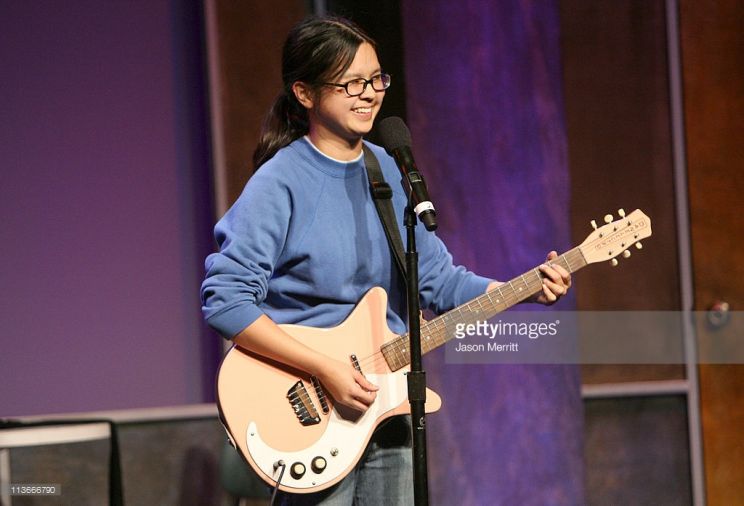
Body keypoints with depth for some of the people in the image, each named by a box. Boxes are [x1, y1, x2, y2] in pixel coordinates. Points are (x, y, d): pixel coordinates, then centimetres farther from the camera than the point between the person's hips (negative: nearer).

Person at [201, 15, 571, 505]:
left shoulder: (391, 172, 7)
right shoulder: (281, 183, -13)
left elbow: (438, 278, 10)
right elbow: (224, 300, -20)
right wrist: (325, 368, -23)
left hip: (383, 402, 6)